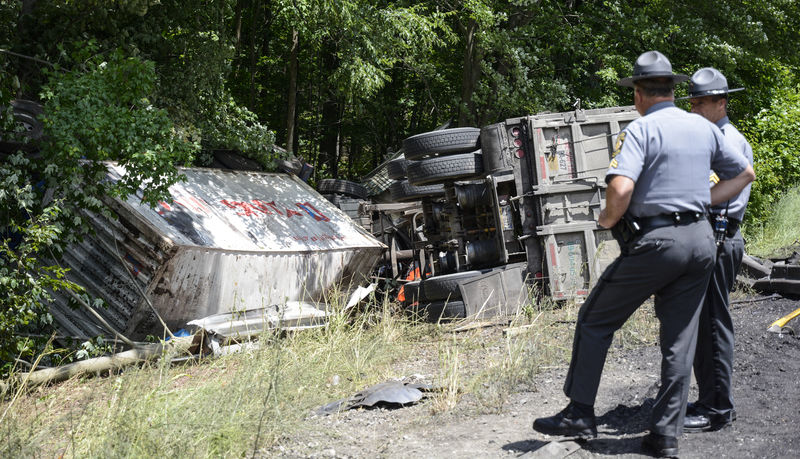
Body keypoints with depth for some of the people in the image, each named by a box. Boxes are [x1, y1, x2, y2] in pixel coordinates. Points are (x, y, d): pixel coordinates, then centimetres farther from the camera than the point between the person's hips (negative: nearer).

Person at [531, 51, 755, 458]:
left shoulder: (639, 130, -9)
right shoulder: (705, 128, 12)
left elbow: (620, 189, -24)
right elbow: (745, 174, 24)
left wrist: (607, 219, -5)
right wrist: (702, 200, 17)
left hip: (656, 241, -6)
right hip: (701, 240, 7)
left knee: (594, 320, 7)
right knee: (680, 341, 10)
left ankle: (579, 414, 10)